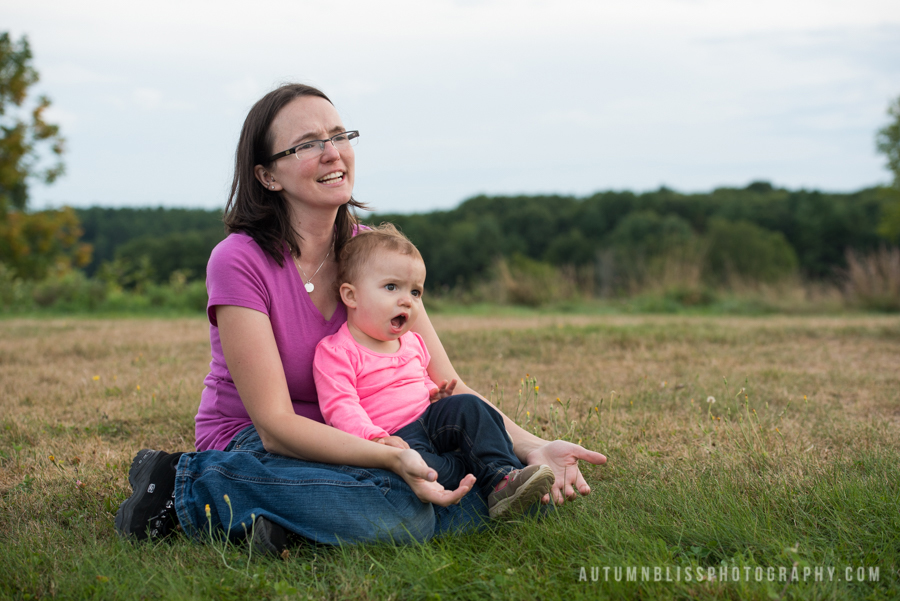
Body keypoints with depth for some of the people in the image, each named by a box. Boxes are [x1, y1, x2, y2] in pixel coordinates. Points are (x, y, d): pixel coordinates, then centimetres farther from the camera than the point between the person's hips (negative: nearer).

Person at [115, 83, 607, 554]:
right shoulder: (239, 261, -17)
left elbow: (447, 387, -3)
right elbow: (275, 424, -22)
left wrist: (533, 447, -21)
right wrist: (393, 459, -37)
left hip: (348, 445, 6)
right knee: (401, 512, -34)